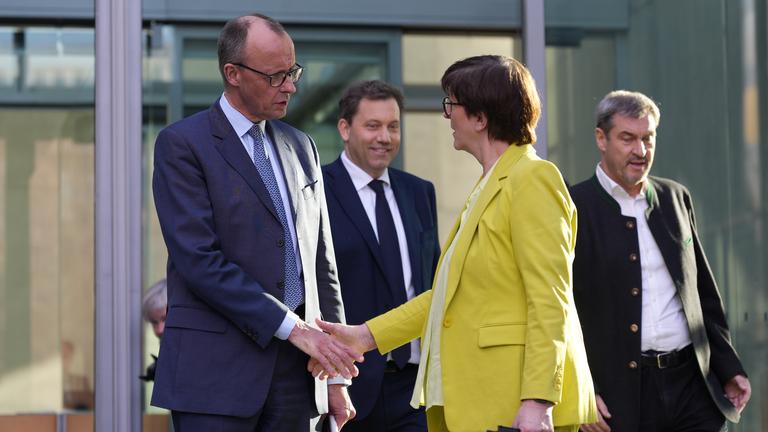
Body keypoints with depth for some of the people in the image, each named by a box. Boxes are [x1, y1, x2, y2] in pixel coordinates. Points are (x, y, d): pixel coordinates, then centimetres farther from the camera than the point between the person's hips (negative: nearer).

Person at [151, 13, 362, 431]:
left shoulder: (301, 146, 16)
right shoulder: (182, 143, -4)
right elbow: (199, 260, -14)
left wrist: (337, 373, 12)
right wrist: (292, 327, -17)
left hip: (294, 369, 6)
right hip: (216, 367, -5)